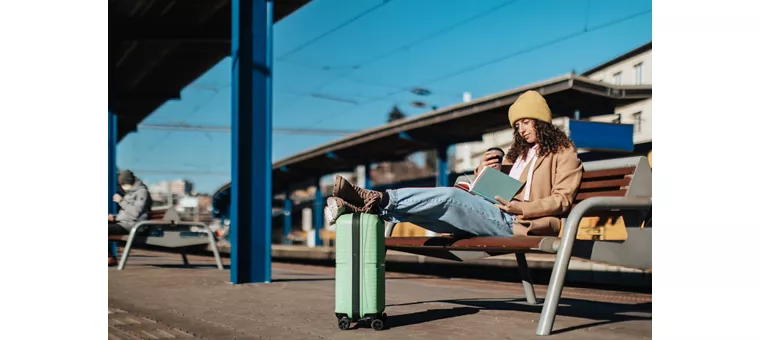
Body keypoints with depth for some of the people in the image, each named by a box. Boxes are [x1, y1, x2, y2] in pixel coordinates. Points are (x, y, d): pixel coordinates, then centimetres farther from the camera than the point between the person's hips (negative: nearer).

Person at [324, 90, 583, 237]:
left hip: (517, 223, -6)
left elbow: (562, 199, -2)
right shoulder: (519, 152, 32)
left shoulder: (563, 152, 12)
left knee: (449, 196, -28)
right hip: (496, 216, 6)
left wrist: (521, 208, -15)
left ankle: (378, 200, -36)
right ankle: (359, 208, -33)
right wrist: (483, 171, 4)